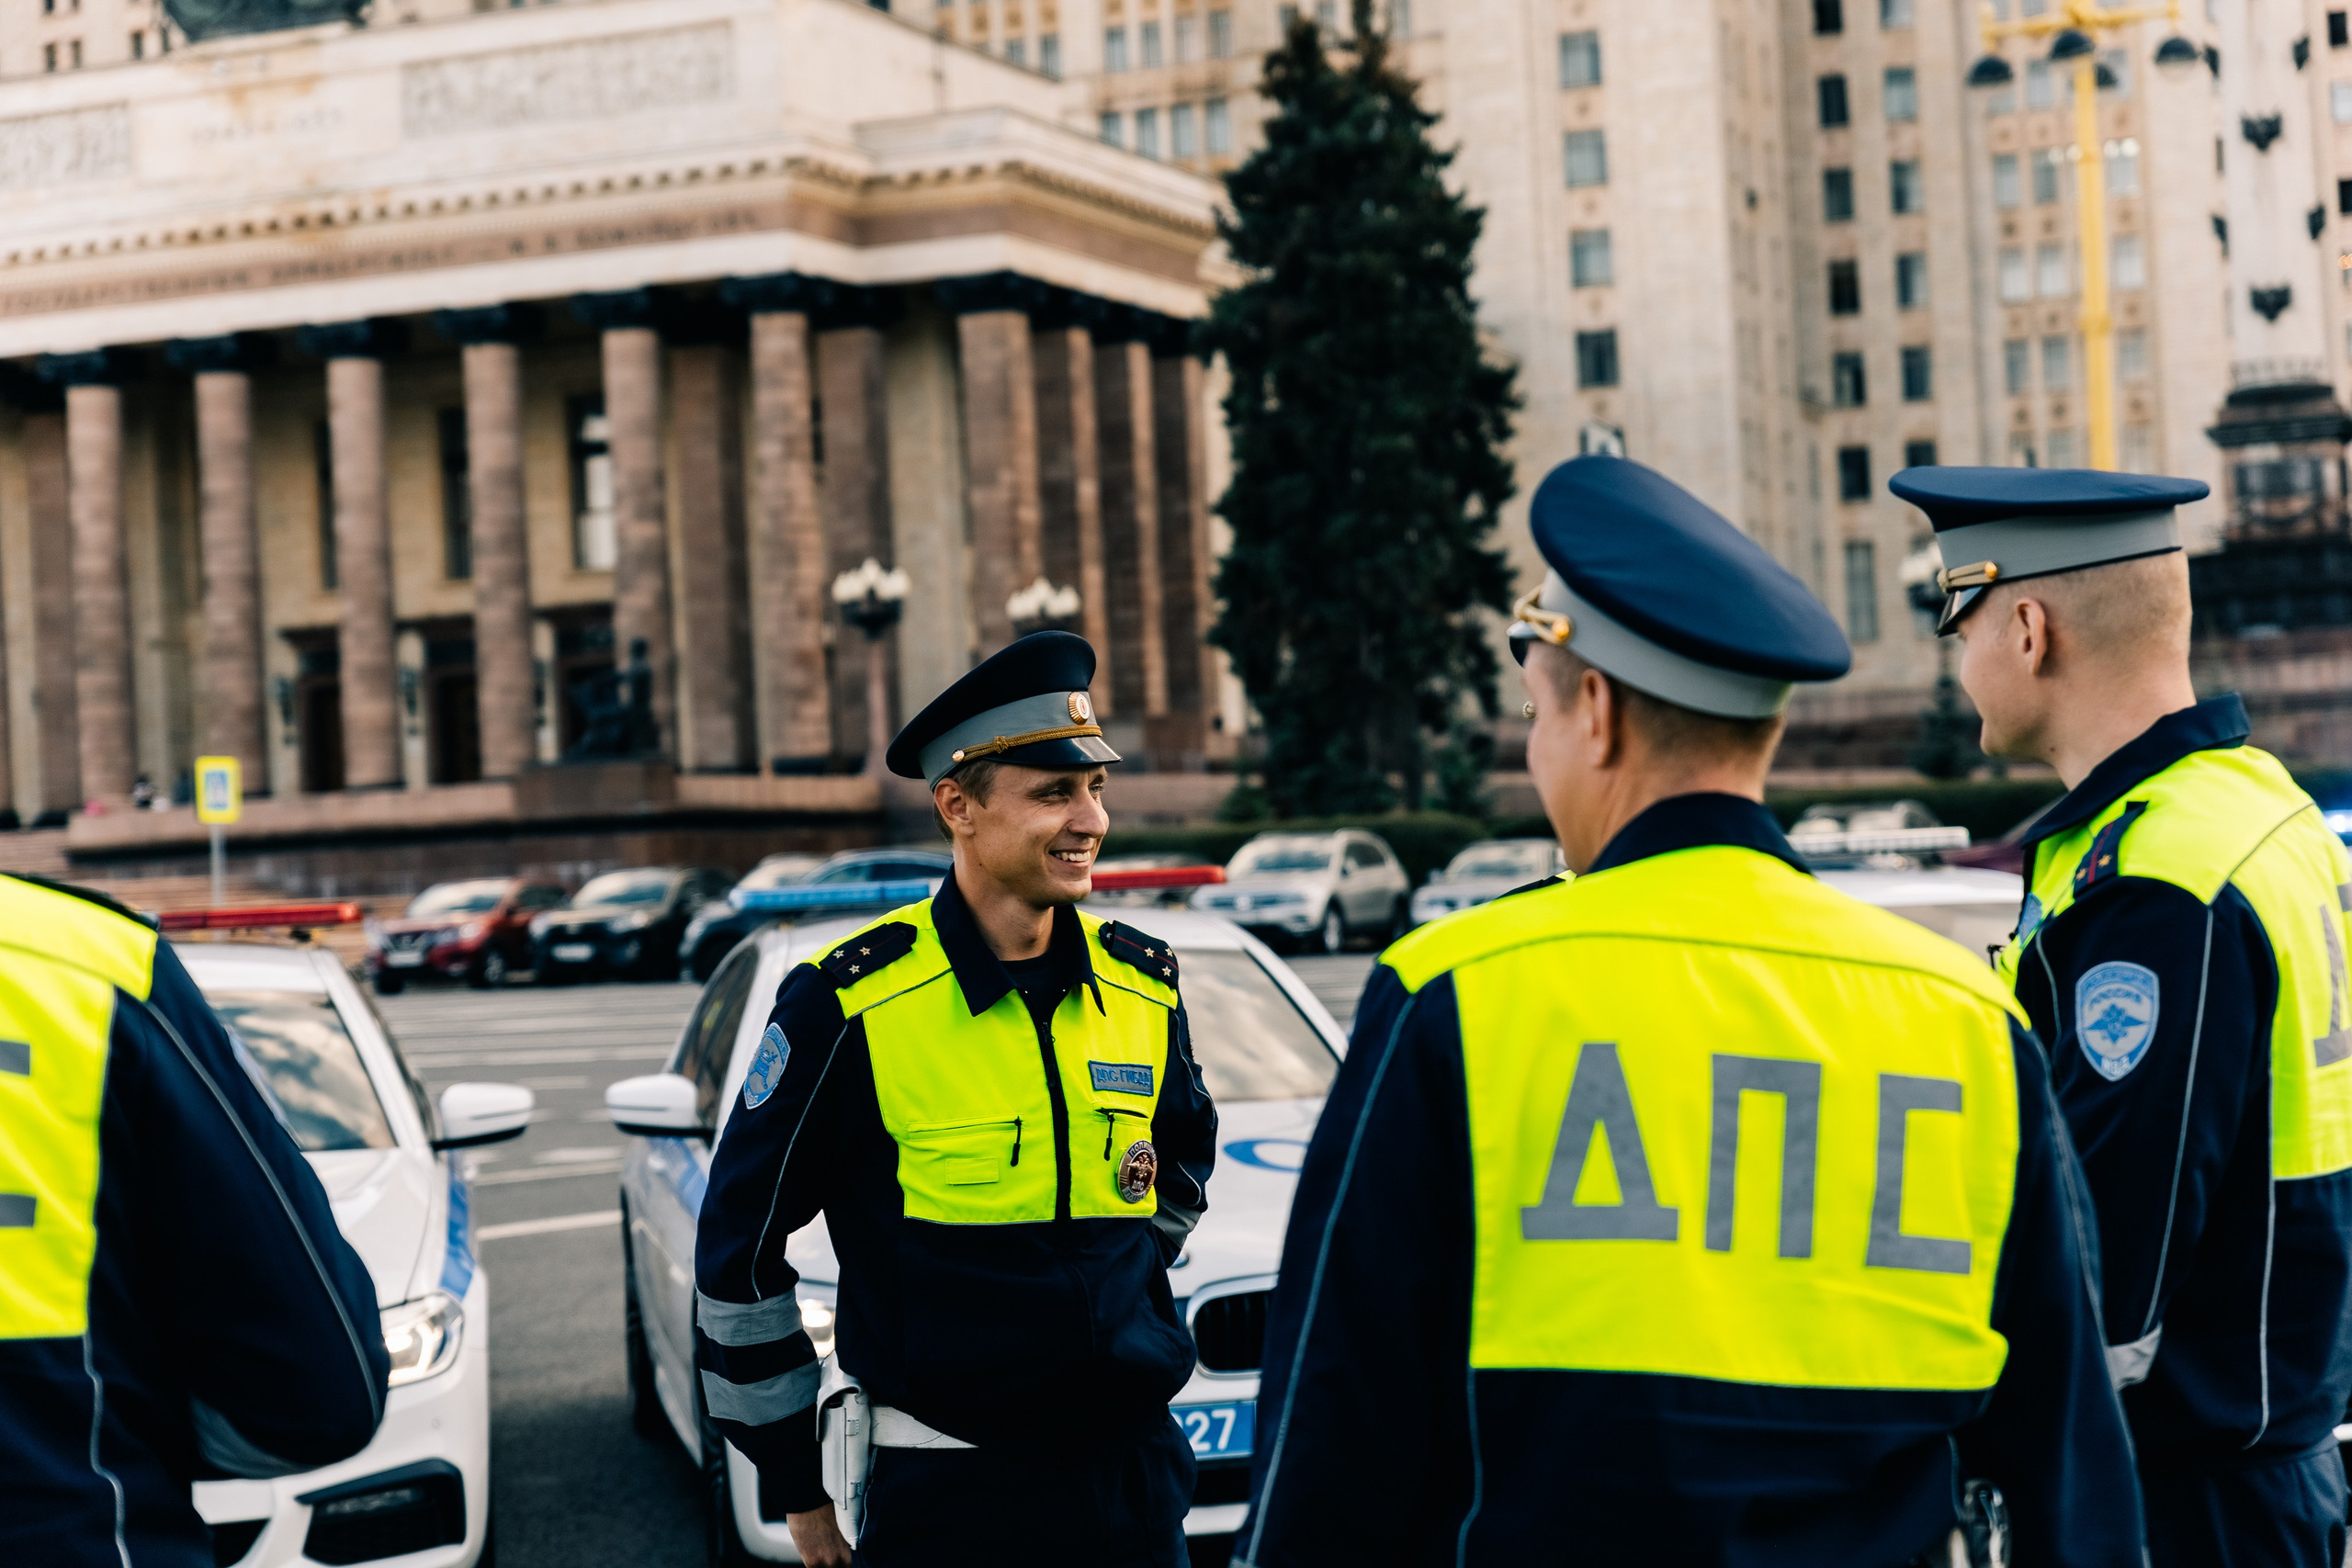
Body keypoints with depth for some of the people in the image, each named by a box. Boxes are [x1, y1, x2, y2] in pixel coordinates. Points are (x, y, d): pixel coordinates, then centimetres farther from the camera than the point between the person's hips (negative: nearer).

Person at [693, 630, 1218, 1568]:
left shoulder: (1144, 987, 4)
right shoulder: (850, 1002, -9)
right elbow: (738, 1245, -2)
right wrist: (796, 1483, 2)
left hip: (1135, 1476, 4)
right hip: (948, 1491, -4)